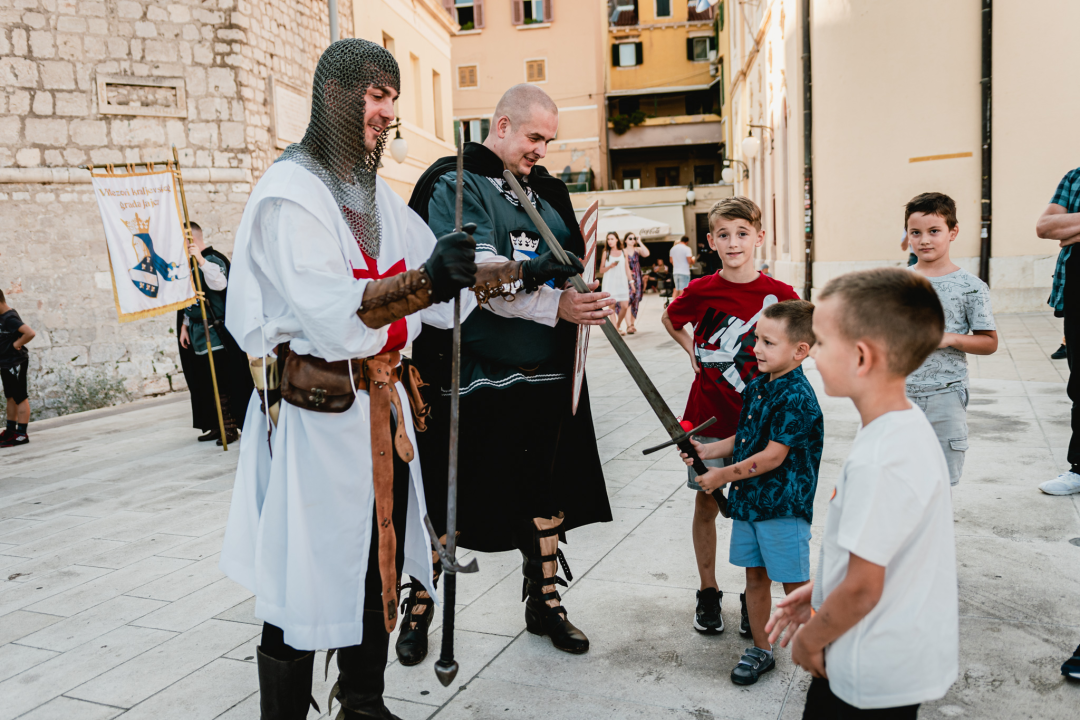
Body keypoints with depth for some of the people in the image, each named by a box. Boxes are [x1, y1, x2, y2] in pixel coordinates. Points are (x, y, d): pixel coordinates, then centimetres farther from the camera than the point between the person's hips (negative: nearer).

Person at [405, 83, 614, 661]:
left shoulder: (546, 190, 15)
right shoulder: (454, 185, -7)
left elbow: (571, 267, 17)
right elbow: (479, 276, -19)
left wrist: (598, 278, -5)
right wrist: (556, 305, -25)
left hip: (545, 375, 6)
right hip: (471, 379, -6)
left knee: (547, 493, 15)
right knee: (444, 503, 6)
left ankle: (544, 602, 33)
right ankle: (418, 607, 27)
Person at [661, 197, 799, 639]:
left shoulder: (779, 295, -7)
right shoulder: (701, 291, -5)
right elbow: (669, 320, 16)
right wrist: (694, 352, 4)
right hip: (707, 418, 1)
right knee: (706, 504, 10)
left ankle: (754, 598, 25)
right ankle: (708, 594, 26)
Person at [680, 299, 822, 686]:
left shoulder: (796, 397, -20)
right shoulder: (756, 386, 7)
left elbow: (773, 455, -23)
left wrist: (722, 475, -16)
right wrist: (708, 450, 6)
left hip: (783, 506, -8)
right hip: (747, 500, 8)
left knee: (795, 585, 3)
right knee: (755, 577, 16)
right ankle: (761, 650, 30)